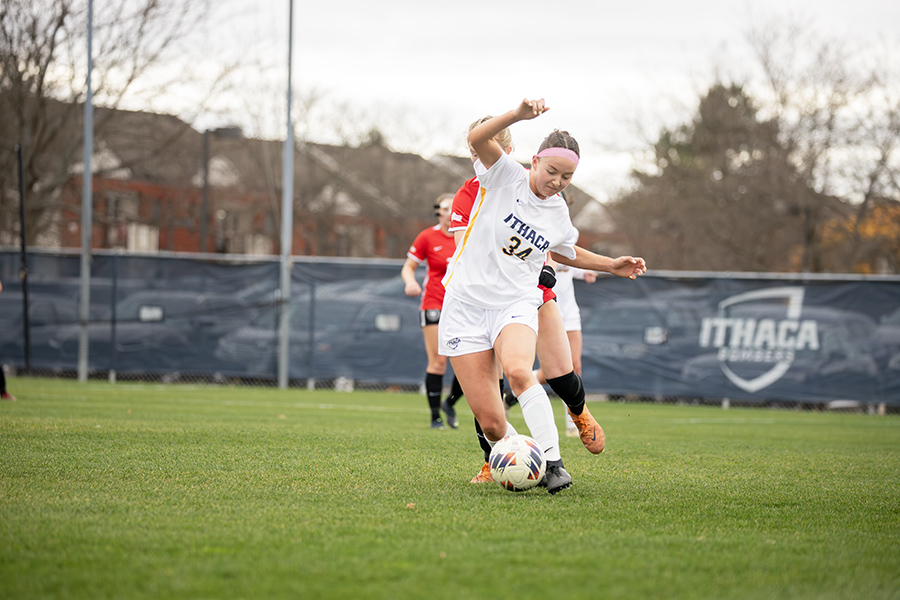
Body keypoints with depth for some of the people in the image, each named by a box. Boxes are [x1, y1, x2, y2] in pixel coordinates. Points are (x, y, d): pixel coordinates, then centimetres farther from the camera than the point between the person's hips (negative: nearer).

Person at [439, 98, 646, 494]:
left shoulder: (559, 215, 9)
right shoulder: (507, 177, -4)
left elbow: (563, 252, 32)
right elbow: (477, 139, -23)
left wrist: (612, 265, 24)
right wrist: (519, 115, -38)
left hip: (516, 305, 2)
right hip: (466, 302, -2)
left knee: (517, 370, -35)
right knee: (490, 423, -10)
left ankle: (552, 461, -29)